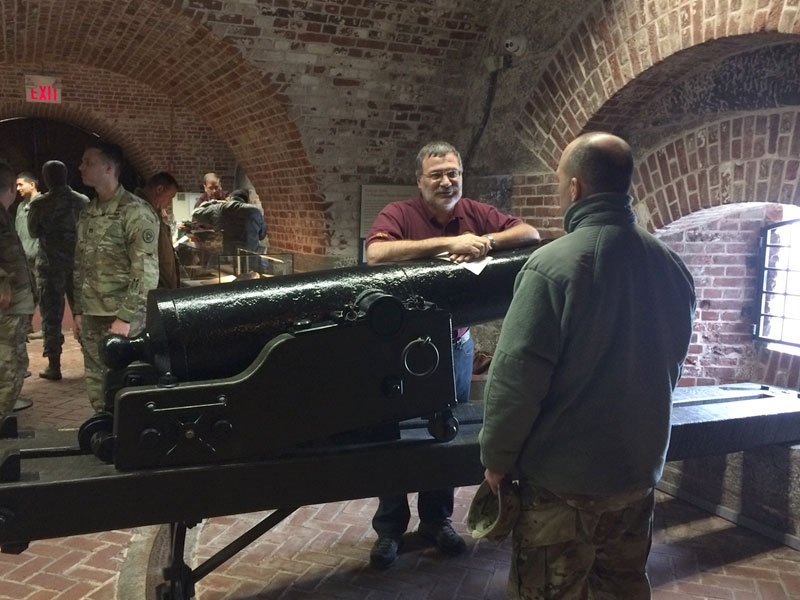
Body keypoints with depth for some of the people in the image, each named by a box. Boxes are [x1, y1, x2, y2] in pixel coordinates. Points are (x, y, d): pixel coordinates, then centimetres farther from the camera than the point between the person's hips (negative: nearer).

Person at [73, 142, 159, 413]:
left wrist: (124, 317, -18)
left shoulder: (135, 211, -9)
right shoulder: (87, 213, 13)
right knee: (97, 387, 12)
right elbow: (80, 267, 20)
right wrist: (79, 312, 15)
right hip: (91, 317, 7)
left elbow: (146, 271, -15)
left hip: (123, 318, -7)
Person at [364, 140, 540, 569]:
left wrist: (485, 241, -22)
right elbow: (375, 254, -30)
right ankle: (389, 530, 23)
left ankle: (436, 521, 33)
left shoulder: (476, 214, 1)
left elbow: (531, 234, -2)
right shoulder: (398, 214, -11)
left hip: (456, 343, 4)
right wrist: (448, 242, -30)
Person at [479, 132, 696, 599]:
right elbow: (671, 366, 12)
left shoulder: (554, 264, -20)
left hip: (563, 476, -6)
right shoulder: (673, 267, -1)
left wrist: (497, 458, -7)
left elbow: (516, 375, -20)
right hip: (640, 469, 6)